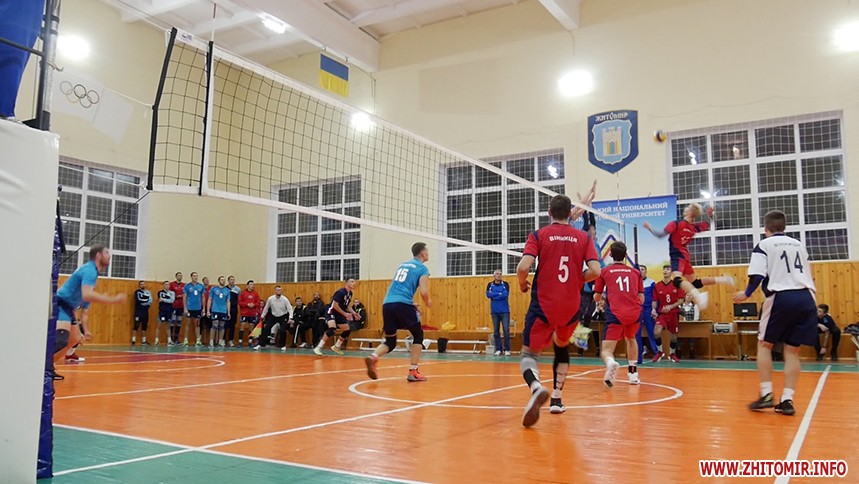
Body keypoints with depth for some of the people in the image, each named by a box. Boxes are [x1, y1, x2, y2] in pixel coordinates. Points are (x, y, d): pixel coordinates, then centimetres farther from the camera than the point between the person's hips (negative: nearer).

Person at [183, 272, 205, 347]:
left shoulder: (201, 286, 5)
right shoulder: (187, 286, -2)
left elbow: (202, 297, 10)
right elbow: (184, 297, -1)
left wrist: (203, 308, 6)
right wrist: (185, 308, -7)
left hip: (198, 308, 2)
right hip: (189, 308, -2)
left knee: (197, 324, 6)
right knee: (188, 324, 4)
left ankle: (198, 340, 8)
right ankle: (186, 340, 10)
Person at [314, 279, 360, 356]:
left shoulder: (350, 293, 6)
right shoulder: (341, 292, -21)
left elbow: (348, 306, 15)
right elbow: (335, 305, -24)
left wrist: (354, 313, -1)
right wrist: (345, 314, -21)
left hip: (339, 314, 9)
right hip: (331, 312, -9)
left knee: (347, 331, 8)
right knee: (332, 329, -29)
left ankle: (336, 347, 25)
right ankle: (318, 347, -22)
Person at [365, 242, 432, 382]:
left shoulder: (403, 265, 26)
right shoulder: (423, 268, 5)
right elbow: (423, 292, -7)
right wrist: (427, 302, 15)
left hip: (387, 303, 6)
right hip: (403, 304, -6)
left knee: (390, 341, 14)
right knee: (418, 335, 13)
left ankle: (373, 358, -15)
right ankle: (413, 372, 8)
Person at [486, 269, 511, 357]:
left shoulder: (505, 284, 2)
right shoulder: (490, 285, 7)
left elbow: (505, 294, -13)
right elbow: (488, 295, -9)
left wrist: (494, 295, -9)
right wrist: (500, 294, -10)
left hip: (504, 311, -1)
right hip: (494, 311, 2)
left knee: (506, 330, -5)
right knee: (496, 331, 4)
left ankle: (507, 349, 1)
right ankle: (498, 349, 10)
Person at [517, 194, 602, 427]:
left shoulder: (538, 235, -1)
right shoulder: (583, 237, 5)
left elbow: (523, 267, -14)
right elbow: (595, 271, -6)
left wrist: (522, 284, 7)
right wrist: (577, 281, 13)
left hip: (543, 305, -3)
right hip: (571, 306, 3)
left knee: (529, 352, 3)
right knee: (561, 348, 27)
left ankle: (536, 386, -29)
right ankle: (556, 398, 24)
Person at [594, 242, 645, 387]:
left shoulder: (604, 272, 13)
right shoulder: (635, 272, 18)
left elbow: (597, 297, 19)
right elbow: (641, 299, 15)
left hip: (615, 314, -3)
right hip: (635, 312, 3)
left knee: (606, 350, -1)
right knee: (631, 339, 33)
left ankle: (611, 362, -37)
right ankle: (633, 374, 32)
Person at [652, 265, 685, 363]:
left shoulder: (676, 284, -5)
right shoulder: (657, 285, -2)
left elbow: (681, 300, -6)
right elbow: (655, 300, 3)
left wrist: (670, 307, -19)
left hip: (674, 314, 0)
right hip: (661, 313, 0)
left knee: (673, 335, 10)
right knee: (656, 332, -21)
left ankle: (673, 354, 36)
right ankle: (659, 352, 1)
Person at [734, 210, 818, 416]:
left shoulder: (763, 245, 3)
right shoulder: (799, 245, 19)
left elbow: (757, 276, -7)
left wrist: (746, 294, 10)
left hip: (781, 297, -4)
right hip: (805, 298, 4)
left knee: (764, 344, 10)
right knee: (792, 350, 8)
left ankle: (766, 394, 3)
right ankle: (787, 399, 4)